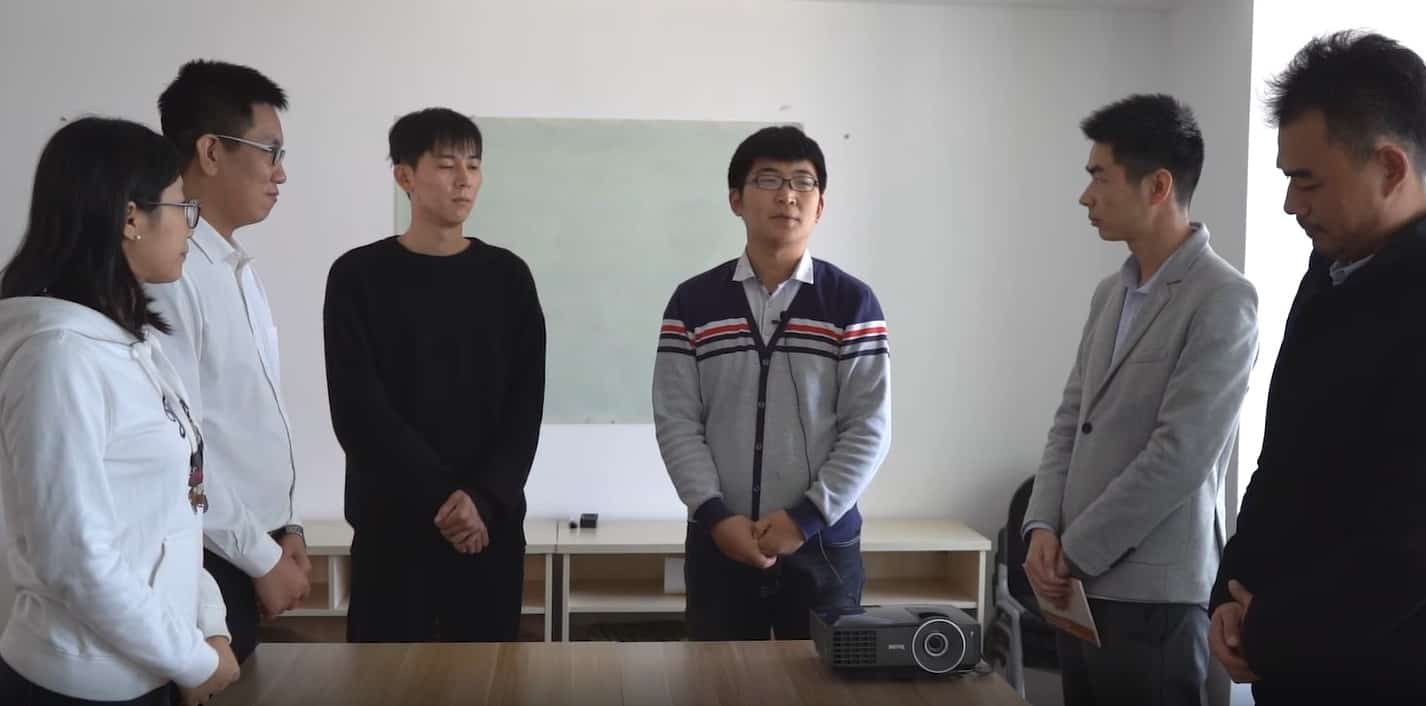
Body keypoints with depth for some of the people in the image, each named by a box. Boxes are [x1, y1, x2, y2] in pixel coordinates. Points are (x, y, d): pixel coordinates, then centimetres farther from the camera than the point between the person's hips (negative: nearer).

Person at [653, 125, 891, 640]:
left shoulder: (852, 303, 1)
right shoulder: (693, 302, 4)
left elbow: (869, 429, -4)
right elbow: (676, 423, -1)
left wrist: (806, 517, -12)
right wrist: (716, 515, -12)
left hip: (824, 542, -1)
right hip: (718, 541, 1)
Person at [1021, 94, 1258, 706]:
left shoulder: (1222, 301, -12)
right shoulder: (1111, 293, 13)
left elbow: (1181, 454, -18)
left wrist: (1074, 550, -12)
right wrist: (1043, 527, -1)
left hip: (1153, 595, -7)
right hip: (1082, 586, 7)